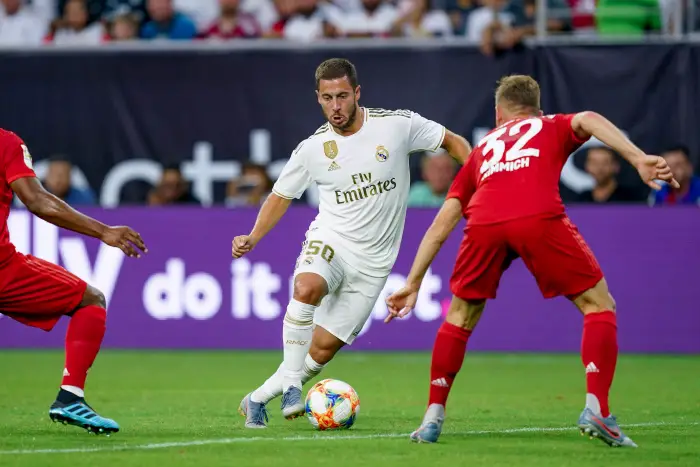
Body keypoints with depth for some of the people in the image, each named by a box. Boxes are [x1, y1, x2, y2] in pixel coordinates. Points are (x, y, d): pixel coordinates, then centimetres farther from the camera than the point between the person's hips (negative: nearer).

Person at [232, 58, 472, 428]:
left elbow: (453, 142, 7)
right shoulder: (312, 148, -2)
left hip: (372, 261, 0)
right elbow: (281, 195, 12)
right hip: (329, 242, 0)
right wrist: (253, 238, -3)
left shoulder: (398, 125, -6)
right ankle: (291, 384, -26)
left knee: (324, 348, -4)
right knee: (307, 288, -36)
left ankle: (258, 399, 13)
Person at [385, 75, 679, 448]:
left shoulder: (483, 148, 38)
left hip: (484, 224, 3)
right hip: (540, 220, -3)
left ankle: (432, 418, 22)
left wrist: (413, 284, 37)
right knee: (599, 306, 12)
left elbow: (442, 223, 34)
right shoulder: (553, 127, 32)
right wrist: (638, 159, -5)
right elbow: (588, 120, 6)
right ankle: (596, 410, -3)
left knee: (460, 315, 26)